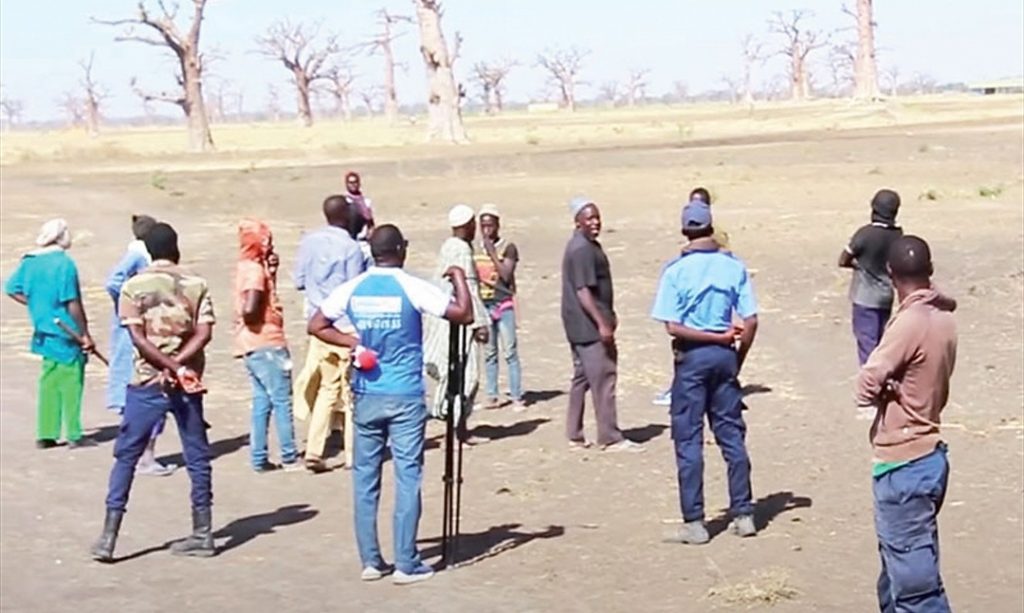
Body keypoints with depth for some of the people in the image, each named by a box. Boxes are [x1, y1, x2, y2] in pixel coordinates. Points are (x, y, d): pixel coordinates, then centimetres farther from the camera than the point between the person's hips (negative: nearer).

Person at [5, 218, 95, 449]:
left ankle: (46, 434, 16)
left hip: (44, 332, 7)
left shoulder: (29, 261, 4)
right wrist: (85, 334, -11)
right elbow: (72, 303, -18)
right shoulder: (64, 263, -16)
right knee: (71, 384, 3)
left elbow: (12, 290, 8)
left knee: (49, 382, 14)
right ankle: (74, 435, 8)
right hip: (66, 333, -7)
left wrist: (38, 305, 13)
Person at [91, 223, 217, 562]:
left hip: (147, 382, -1)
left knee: (126, 456, 4)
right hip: (188, 383, 1)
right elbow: (204, 333, -7)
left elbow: (138, 338, -10)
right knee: (197, 457, 10)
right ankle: (202, 534, 13)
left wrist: (170, 366, -11)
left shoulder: (133, 286, -1)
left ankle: (108, 537, 0)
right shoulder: (196, 284, 3)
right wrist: (179, 366, -11)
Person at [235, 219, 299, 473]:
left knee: (262, 400, 12)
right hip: (266, 344, -9)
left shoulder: (249, 267, 12)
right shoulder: (254, 270, -17)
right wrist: (265, 318, -8)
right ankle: (289, 457, 4)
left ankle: (259, 458, 13)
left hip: (254, 346, 9)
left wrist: (271, 272, 9)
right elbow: (249, 311, -28)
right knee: (282, 400, -1)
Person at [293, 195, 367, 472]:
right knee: (351, 390, 6)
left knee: (327, 387, 13)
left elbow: (299, 282, 10)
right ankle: (354, 453, 11)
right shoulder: (351, 247, -12)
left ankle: (314, 452, 6)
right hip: (346, 324, -5)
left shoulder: (309, 241, 3)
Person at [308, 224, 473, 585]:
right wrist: (459, 278, 5)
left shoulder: (353, 289, 2)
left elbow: (316, 326, 7)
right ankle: (406, 564, 3)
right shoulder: (412, 288, -9)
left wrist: (353, 343, 5)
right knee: (408, 477, 2)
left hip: (367, 395, 4)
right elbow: (464, 315, -10)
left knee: (365, 477, 9)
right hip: (405, 396, -3)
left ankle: (370, 561, 12)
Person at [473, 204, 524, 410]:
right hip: (483, 305, 4)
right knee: (489, 353, 7)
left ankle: (516, 397, -3)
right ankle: (492, 396, 12)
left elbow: (506, 275, -15)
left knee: (510, 352, -5)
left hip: (504, 305, -4)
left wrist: (492, 254, -16)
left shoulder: (508, 247, -5)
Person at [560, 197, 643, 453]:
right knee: (603, 377, -7)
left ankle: (575, 436, 18)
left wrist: (609, 317, 26)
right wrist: (602, 323, -25)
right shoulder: (581, 250, -17)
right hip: (589, 326, -11)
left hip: (582, 326, 11)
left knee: (582, 378, 13)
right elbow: (583, 291, -22)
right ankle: (610, 438, -2)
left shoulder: (590, 246, 16)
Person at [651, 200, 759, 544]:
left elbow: (673, 327, -14)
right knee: (732, 436, 13)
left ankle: (694, 523, 4)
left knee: (688, 441, 3)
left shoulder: (676, 271, -8)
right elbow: (750, 322, -2)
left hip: (692, 357, -3)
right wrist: (738, 359, 10)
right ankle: (743, 515, 17)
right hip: (725, 356, 3)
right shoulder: (734, 267, 0)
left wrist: (719, 337, -7)